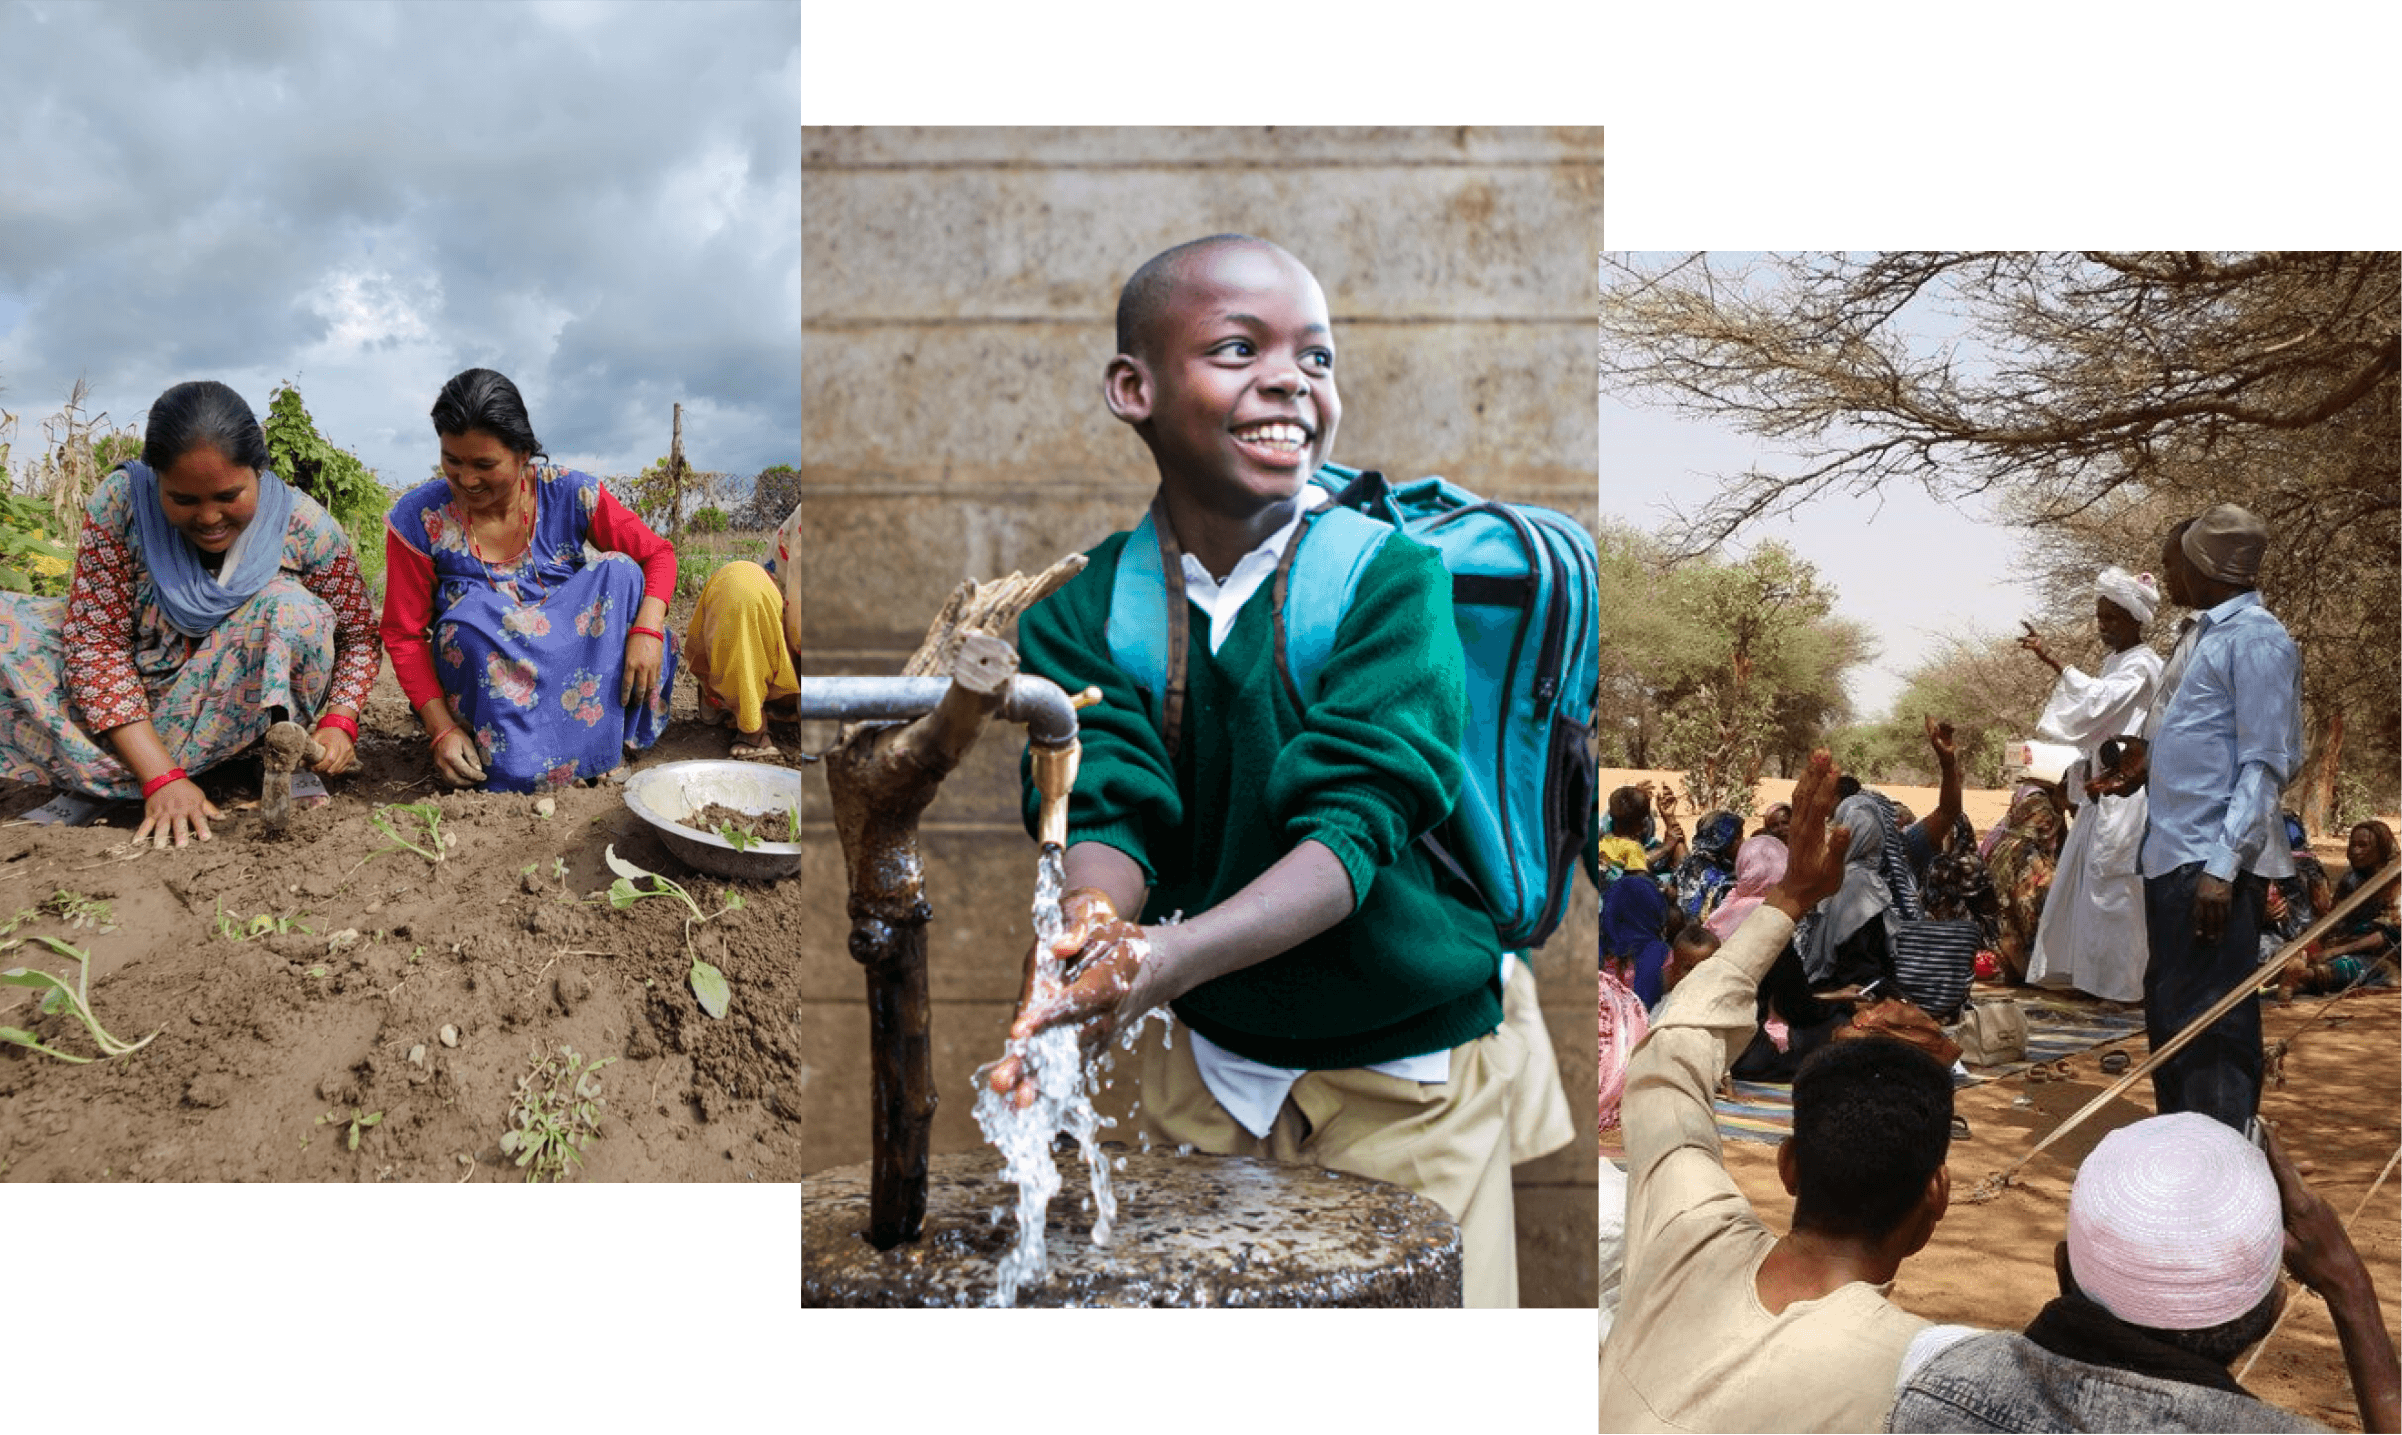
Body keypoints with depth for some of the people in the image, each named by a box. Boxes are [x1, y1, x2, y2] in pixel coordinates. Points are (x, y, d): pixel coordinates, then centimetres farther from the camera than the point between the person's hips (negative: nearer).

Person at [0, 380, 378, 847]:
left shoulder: (305, 526, -16)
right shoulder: (121, 502, -17)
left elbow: (358, 636, -5)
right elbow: (97, 640, -20)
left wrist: (339, 722, -26)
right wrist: (161, 777, -29)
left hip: (247, 713, 0)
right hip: (133, 711, 1)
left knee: (294, 612, -29)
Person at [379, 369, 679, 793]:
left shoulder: (570, 495, -8)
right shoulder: (418, 519, -9)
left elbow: (658, 554, -3)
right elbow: (404, 635, -6)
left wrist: (647, 630, -23)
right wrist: (442, 728, -19)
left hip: (573, 664, 2)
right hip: (479, 685, -2)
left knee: (618, 570, -19)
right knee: (473, 612, -31)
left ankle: (603, 741, -18)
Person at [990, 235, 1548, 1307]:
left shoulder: (1390, 577, -16)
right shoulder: (1081, 611, -6)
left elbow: (1355, 825, -25)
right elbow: (1110, 813, -16)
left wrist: (1169, 958, -42)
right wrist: (1090, 925, -41)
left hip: (1409, 1075, -2)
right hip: (1204, 1067, 3)